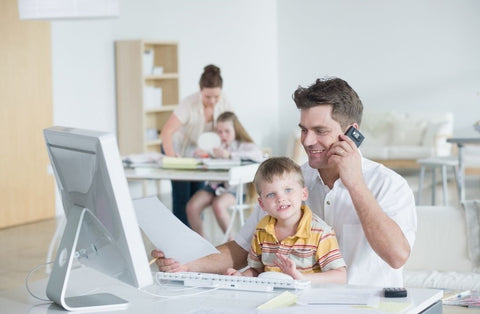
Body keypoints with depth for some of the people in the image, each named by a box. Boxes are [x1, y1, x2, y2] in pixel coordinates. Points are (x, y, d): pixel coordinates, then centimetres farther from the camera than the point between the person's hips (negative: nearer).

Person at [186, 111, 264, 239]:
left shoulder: (244, 146, 4)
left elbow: (258, 155, -17)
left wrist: (230, 155, -25)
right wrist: (203, 153, -7)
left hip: (235, 186, -5)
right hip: (215, 184, 5)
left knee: (218, 205, -33)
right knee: (192, 206, -18)